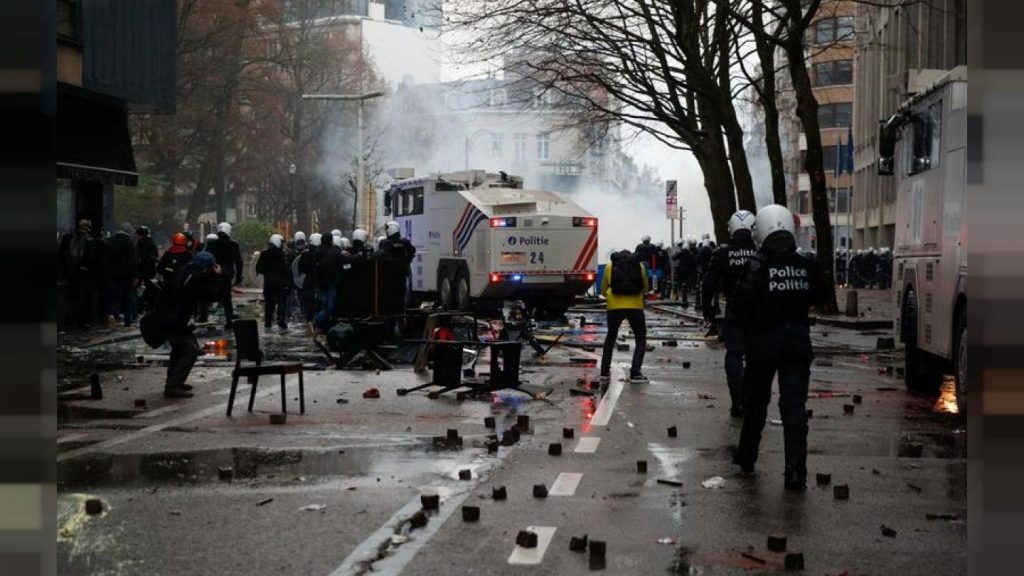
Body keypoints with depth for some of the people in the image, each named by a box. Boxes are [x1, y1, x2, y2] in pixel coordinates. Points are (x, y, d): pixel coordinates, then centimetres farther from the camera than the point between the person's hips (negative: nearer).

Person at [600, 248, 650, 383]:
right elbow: (646, 287, 21)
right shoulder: (639, 265, 12)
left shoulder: (610, 266, 12)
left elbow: (603, 289, 17)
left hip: (615, 306, 1)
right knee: (641, 339, 9)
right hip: (635, 307, -1)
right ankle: (635, 373, -6)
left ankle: (604, 371, 21)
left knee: (611, 337, 22)